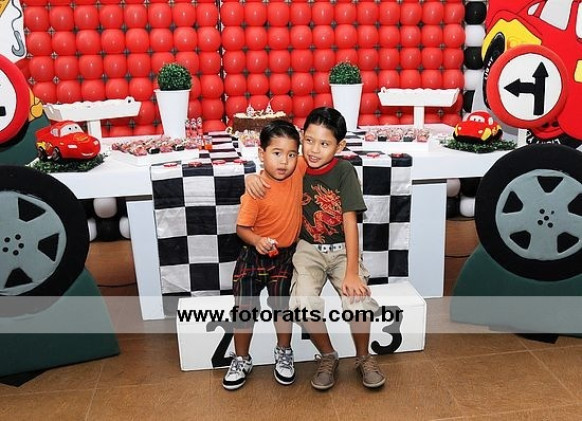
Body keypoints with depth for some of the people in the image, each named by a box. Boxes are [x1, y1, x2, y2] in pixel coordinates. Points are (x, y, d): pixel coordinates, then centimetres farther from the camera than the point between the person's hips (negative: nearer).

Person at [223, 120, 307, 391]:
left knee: (281, 305, 5)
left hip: (285, 255, 3)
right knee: (245, 308, 3)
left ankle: (284, 354, 31)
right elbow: (242, 227, -18)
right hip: (254, 255, -2)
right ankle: (241, 360, 25)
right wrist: (258, 241, -35)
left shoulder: (299, 170, -11)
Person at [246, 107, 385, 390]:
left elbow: (350, 222, -14)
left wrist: (351, 272, -19)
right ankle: (327, 356, 5)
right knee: (303, 303, -26)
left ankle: (363, 357, 9)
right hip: (309, 250, 2)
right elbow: (272, 170, 14)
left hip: (342, 249, -1)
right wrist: (252, 178, -13)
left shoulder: (344, 171, -11)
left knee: (359, 301, -25)